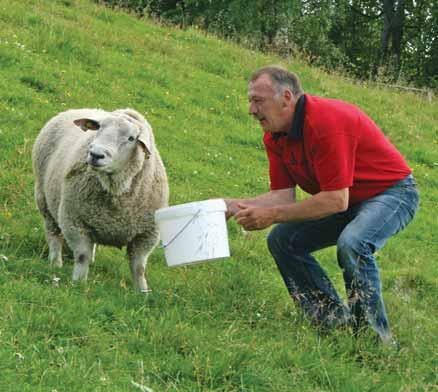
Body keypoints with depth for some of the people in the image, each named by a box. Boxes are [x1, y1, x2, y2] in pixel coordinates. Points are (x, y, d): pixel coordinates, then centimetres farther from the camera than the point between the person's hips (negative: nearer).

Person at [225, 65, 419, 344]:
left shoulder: (326, 122, -30)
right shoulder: (275, 136, -2)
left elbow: (336, 200, -32)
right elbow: (283, 194, -3)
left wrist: (272, 214, -28)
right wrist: (237, 206, -19)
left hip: (392, 192, -9)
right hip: (347, 201, 9)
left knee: (352, 243, -35)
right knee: (282, 240, 0)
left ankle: (375, 334, -20)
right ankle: (335, 321, 4)